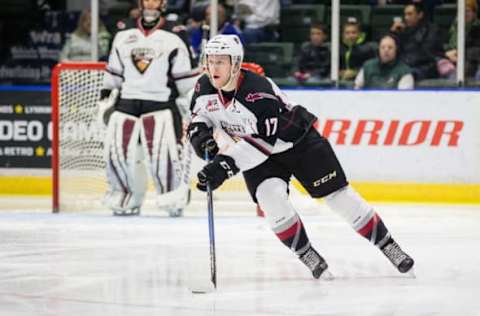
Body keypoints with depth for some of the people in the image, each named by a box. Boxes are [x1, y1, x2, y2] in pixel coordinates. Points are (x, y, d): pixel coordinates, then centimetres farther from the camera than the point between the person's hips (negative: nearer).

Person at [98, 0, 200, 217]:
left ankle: (174, 196, -4)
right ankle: (128, 199, 13)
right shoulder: (123, 38, 15)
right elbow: (113, 74, 20)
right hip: (127, 103, 4)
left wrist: (192, 101, -1)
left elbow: (187, 80, 4)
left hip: (161, 104, -4)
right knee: (117, 150, -5)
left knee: (162, 150, -20)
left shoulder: (173, 41, 4)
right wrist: (106, 101, 14)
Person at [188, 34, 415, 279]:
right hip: (258, 154, 5)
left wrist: (227, 165, -45)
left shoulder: (259, 91, -35)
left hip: (297, 140, -5)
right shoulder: (205, 88, -15)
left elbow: (264, 141, -39)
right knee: (270, 197, -22)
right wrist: (200, 133, -19)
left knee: (339, 195, -4)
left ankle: (387, 245, 8)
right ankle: (307, 256, -7)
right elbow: (199, 116, 5)